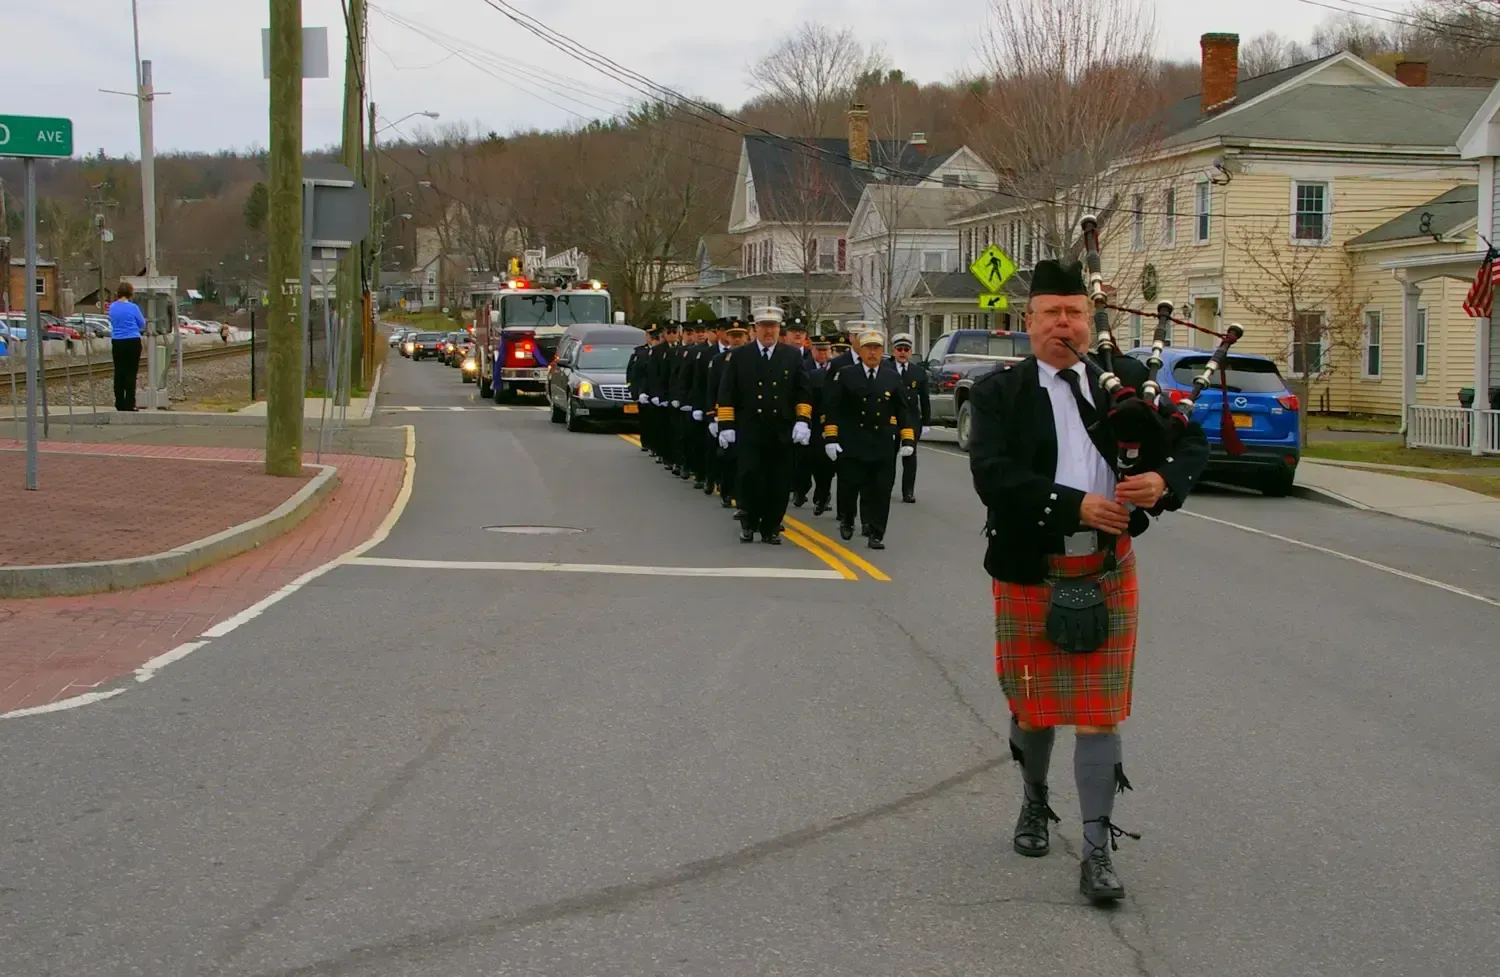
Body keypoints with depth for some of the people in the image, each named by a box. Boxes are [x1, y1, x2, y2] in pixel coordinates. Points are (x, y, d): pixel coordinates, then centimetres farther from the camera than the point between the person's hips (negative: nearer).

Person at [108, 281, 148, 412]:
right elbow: (142, 324, 2)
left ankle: (120, 404, 13)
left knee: (119, 373, 10)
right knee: (131, 373, -1)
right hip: (132, 342, -5)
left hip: (117, 342, 5)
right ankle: (129, 404, -3)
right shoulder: (132, 307, -11)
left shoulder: (112, 307, 4)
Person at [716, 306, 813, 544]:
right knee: (750, 478, -7)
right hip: (750, 433, -1)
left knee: (779, 484, 3)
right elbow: (727, 394, 3)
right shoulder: (739, 356, 4)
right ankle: (749, 522, 13)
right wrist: (726, 425, -4)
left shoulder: (793, 356, 7)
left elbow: (803, 392, 6)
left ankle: (771, 529, 15)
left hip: (782, 434, 1)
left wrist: (803, 422, -5)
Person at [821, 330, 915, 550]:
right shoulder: (845, 375, 1)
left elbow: (903, 411, 9)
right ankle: (846, 520, 29)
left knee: (880, 491, -1)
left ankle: (875, 534, 5)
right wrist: (830, 438, -8)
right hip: (851, 447, -2)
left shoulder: (892, 378, 8)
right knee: (849, 487, 2)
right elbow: (831, 408, -1)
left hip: (883, 447, 2)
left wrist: (908, 440, 1)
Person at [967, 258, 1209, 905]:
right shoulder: (999, 393, -4)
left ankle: (1097, 850, 3)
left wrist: (1166, 479, -17)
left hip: (1108, 573, 1)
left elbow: (1194, 442, 6)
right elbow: (993, 475, -18)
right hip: (1028, 574, -1)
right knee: (1032, 702, 15)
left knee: (1100, 712, 0)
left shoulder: (1124, 382, 5)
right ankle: (1035, 803, 41)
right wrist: (1076, 507, -25)